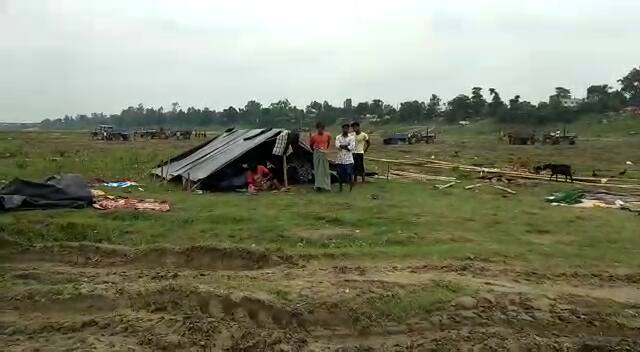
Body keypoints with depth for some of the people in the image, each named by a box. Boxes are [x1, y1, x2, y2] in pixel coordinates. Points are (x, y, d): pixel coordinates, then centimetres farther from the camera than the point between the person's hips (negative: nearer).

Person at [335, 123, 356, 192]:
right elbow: (337, 145, -11)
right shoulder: (338, 137, 6)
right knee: (340, 174, 7)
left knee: (349, 174, -3)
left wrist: (342, 146, -8)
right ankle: (340, 188, 20)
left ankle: (351, 189, 7)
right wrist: (347, 145, -13)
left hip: (348, 159, -1)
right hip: (340, 159, 2)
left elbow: (352, 147, -10)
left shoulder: (352, 137, 2)